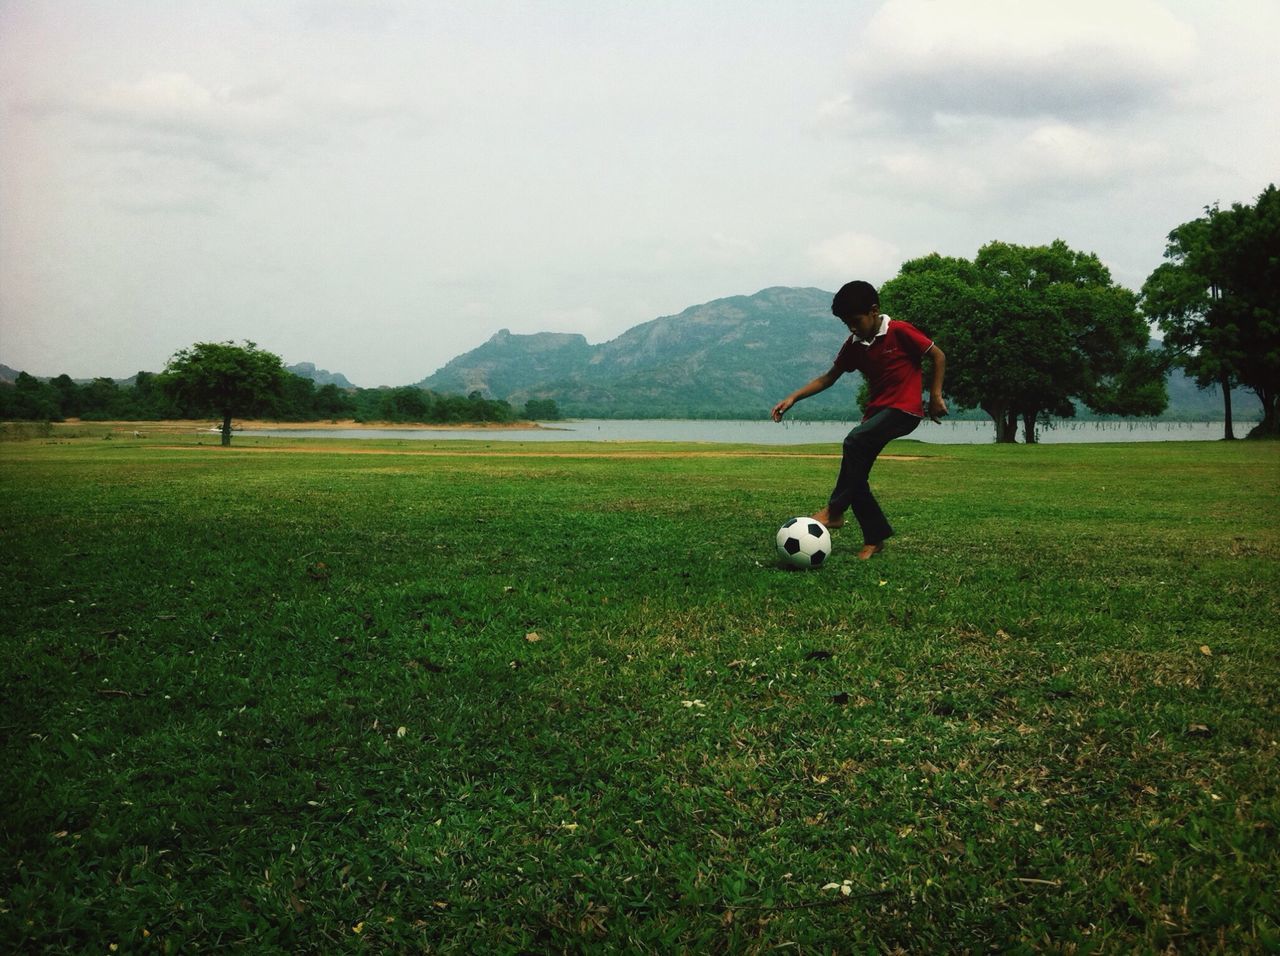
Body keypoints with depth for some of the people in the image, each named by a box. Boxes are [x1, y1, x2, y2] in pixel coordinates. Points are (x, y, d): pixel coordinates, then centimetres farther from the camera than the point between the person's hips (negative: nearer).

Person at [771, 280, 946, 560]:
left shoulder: (900, 332, -11)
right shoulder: (854, 346, 6)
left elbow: (938, 356, -3)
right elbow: (828, 378, 10)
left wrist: (935, 396, -6)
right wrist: (793, 398, -1)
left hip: (904, 409, -8)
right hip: (876, 410, 8)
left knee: (855, 441, -30)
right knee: (855, 475, 0)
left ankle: (834, 510, -22)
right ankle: (874, 538, 10)